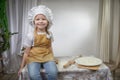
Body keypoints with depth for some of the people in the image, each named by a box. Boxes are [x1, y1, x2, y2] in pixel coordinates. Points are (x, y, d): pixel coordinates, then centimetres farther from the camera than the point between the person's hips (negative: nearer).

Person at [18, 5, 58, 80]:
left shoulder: (49, 34, 2)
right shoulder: (30, 35, -8)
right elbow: (26, 52, -1)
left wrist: (52, 58, 18)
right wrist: (22, 66, 3)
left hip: (47, 56, 2)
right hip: (34, 57, -2)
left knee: (53, 72, -26)